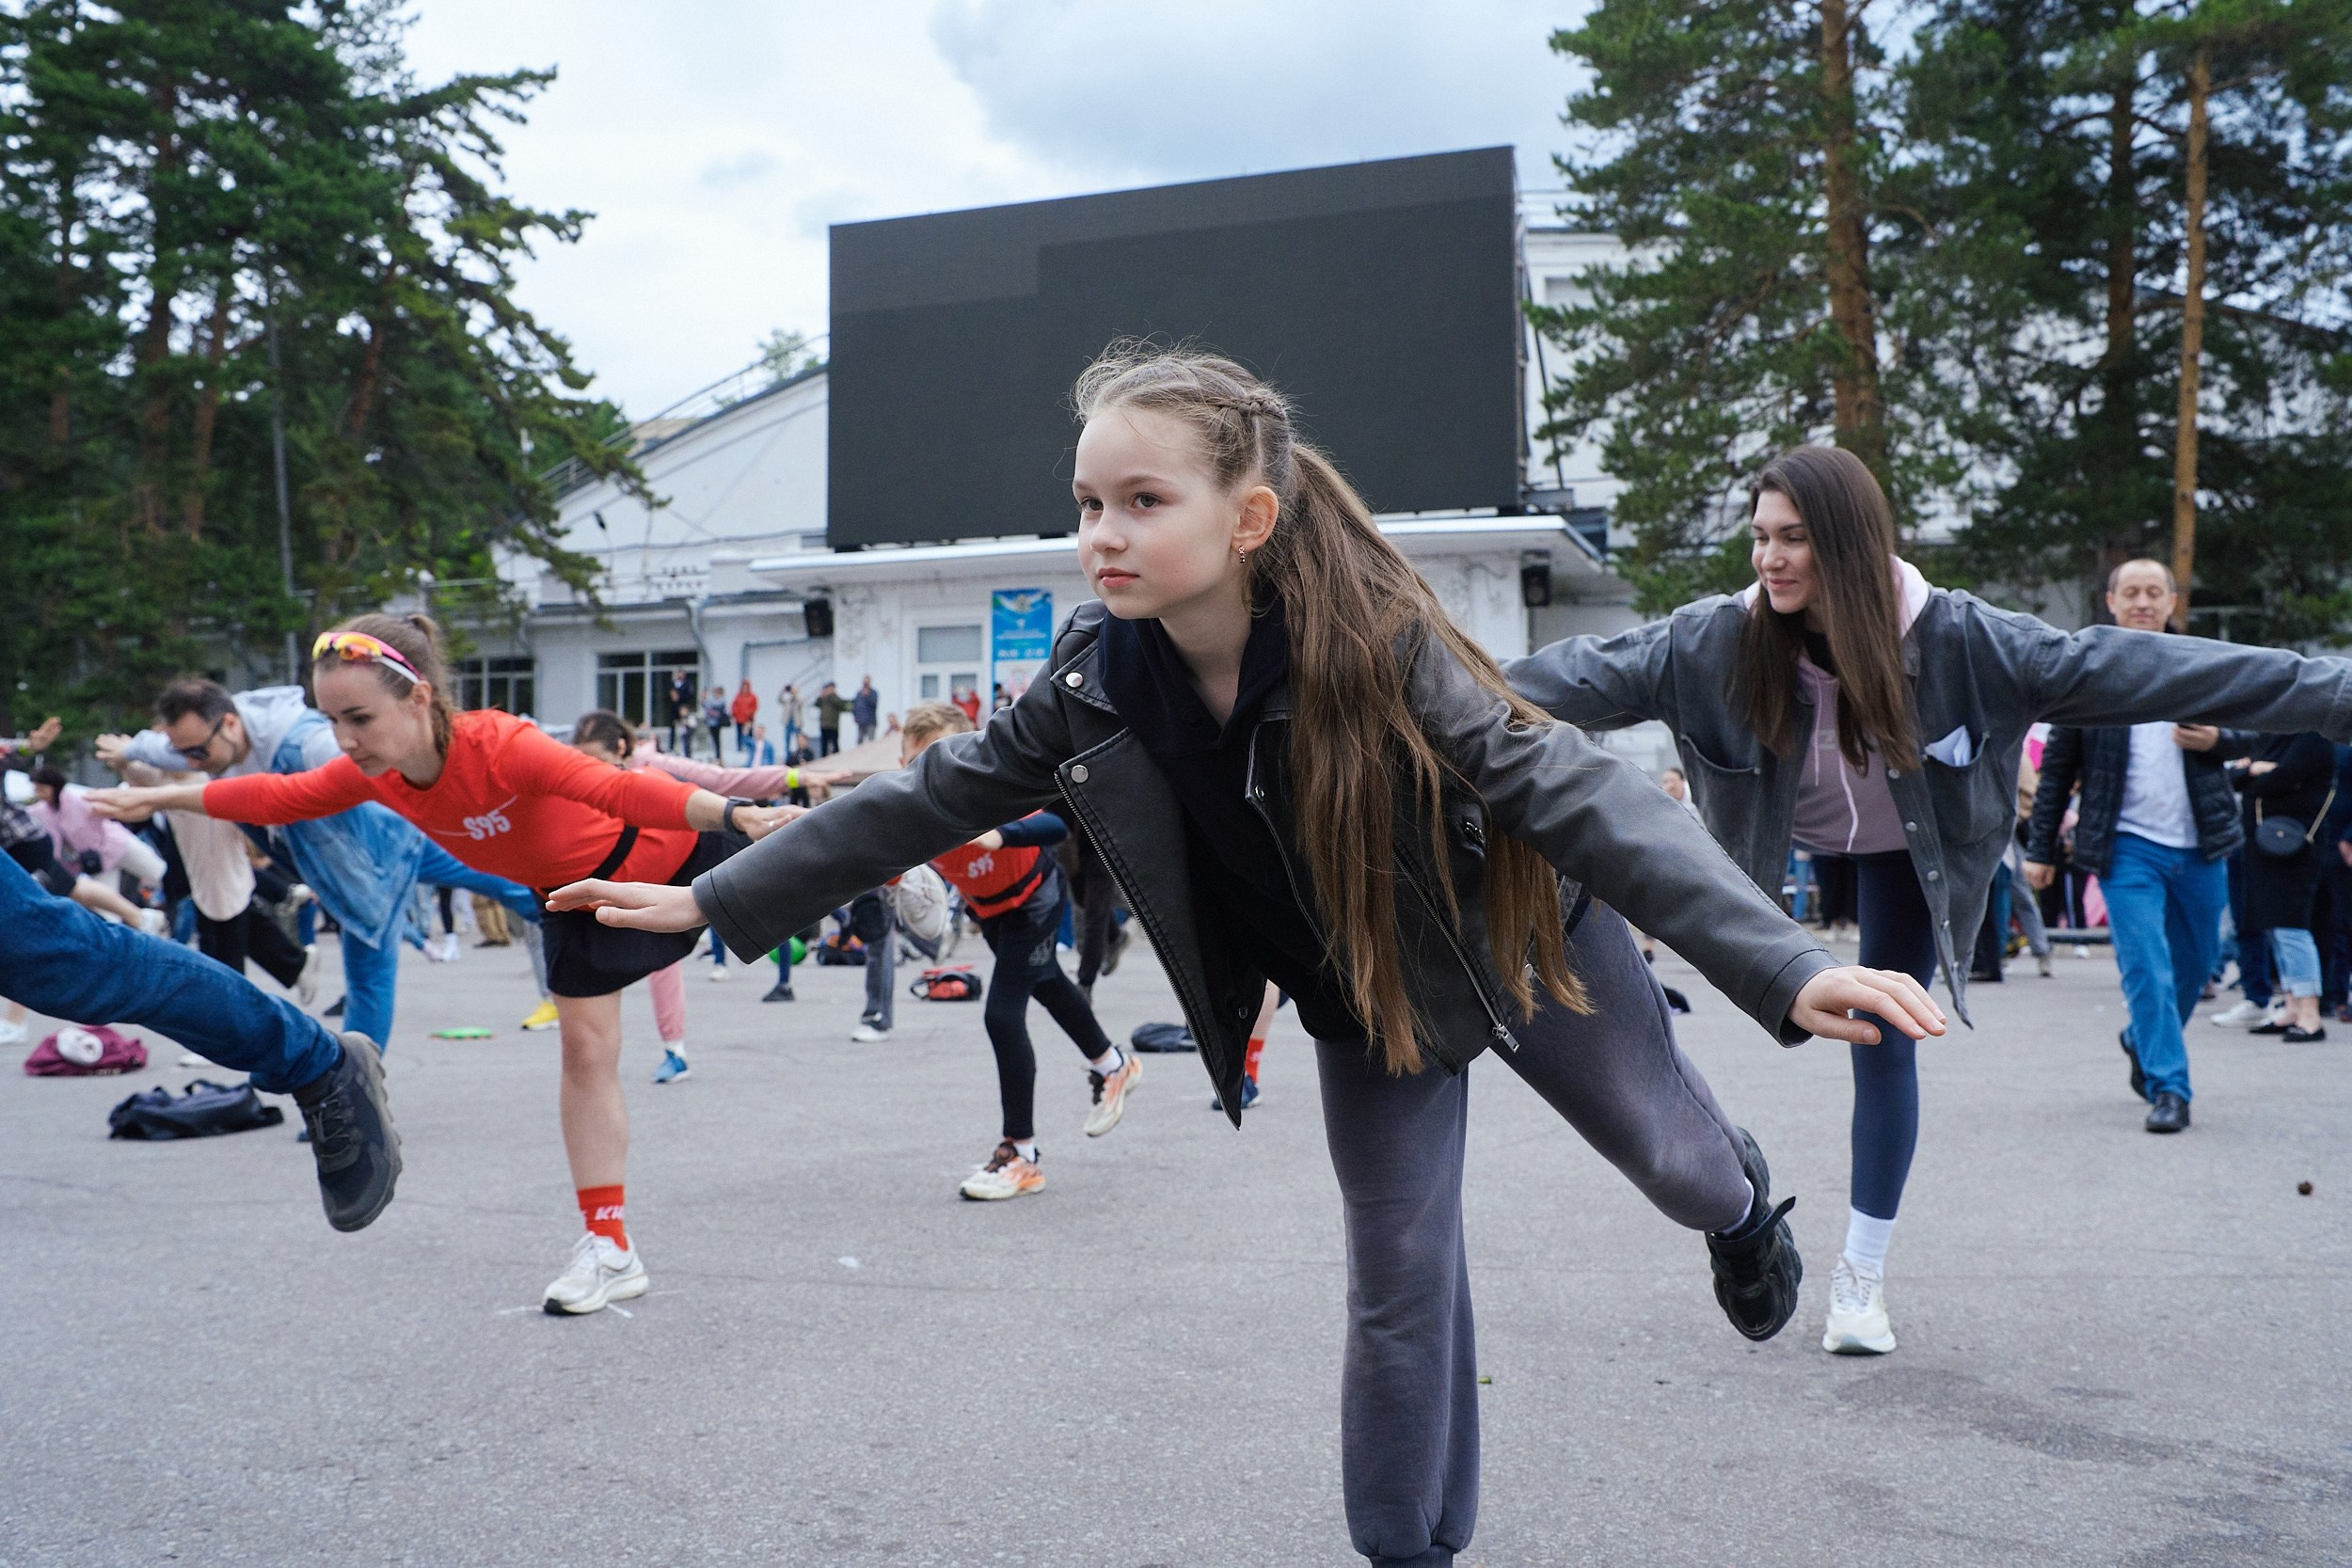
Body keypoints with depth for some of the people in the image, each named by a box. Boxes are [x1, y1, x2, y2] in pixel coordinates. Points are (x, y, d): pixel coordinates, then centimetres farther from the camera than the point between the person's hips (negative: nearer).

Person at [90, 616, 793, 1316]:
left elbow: (618, 790, -54)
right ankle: (610, 1250, 11)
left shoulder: (500, 746, -39)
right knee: (586, 1049, 7)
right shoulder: (375, 772, -16)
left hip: (669, 856, -7)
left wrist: (735, 813, -69)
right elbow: (275, 797, 2)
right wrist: (154, 798, 11)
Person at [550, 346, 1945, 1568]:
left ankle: (1744, 1204, 50)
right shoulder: (1096, 681, -20)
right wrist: (718, 902, -7)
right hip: (1369, 999, 3)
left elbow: (1577, 792, -37)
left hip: (1519, 937, -2)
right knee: (1398, 1285, 10)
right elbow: (931, 799, -10)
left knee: (1678, 1166, 10)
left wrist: (1785, 966, -47)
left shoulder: (1375, 645, -33)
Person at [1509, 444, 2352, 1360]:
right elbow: (1589, 673, -25)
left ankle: (1863, 1274, 12)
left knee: (1885, 1039, 1)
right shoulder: (1719, 640, -29)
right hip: (1784, 838, 2)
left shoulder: (1951, 638, -32)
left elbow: (2111, 666, -31)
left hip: (1903, 853, -2)